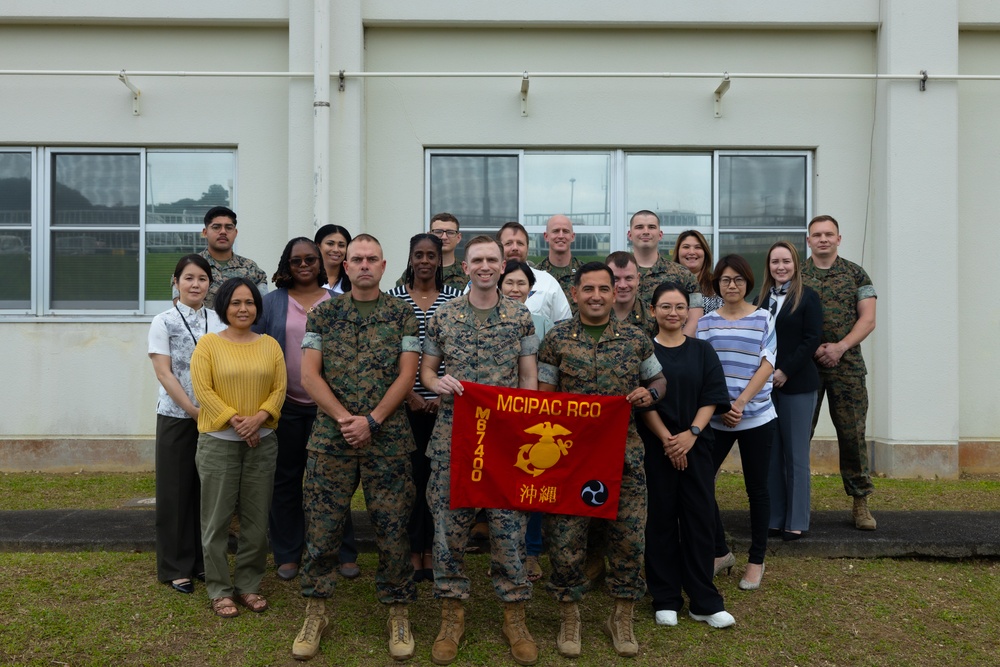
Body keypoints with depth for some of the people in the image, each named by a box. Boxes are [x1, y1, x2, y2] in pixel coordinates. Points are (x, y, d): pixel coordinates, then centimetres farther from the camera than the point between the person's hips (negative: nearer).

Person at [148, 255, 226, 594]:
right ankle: (176, 567, 16)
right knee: (176, 490, 4)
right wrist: (192, 409, -15)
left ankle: (204, 560, 22)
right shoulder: (163, 322, -3)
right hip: (176, 417, -3)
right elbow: (164, 373, -8)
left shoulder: (219, 322, 5)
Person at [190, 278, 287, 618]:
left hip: (262, 441, 3)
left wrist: (259, 417, -14)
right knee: (217, 517, 4)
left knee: (256, 518, 9)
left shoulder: (270, 345, 8)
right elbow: (203, 389, -9)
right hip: (218, 441, -3)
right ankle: (219, 589, 17)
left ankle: (249, 584, 23)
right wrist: (235, 420, -16)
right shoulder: (208, 343, -2)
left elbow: (279, 388, 2)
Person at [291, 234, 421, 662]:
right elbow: (310, 375, 0)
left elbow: (406, 374, -2)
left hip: (387, 439, -1)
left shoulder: (402, 315, 5)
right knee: (322, 527, 6)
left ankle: (397, 614, 19)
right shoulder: (323, 314, 7)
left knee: (392, 528, 4)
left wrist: (371, 420, -13)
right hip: (330, 437, 1)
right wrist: (344, 418, -13)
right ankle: (315, 613, 22)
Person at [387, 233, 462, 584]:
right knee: (410, 474, 3)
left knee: (437, 475, 6)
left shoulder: (454, 298, 5)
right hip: (406, 401, -1)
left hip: (443, 402, 1)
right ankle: (411, 551, 16)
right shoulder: (395, 297, 3)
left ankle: (430, 550, 19)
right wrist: (408, 393, -9)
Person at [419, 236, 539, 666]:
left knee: (508, 524, 3)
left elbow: (529, 376, 7)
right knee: (449, 522, 5)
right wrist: (436, 382, -11)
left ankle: (514, 615, 19)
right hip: (452, 433, 1)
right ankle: (452, 614, 21)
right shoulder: (443, 316, 5)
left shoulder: (520, 317, 5)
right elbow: (426, 369, 12)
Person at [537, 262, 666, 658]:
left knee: (629, 537, 6)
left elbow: (659, 380, 17)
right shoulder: (556, 339, 1)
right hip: (569, 453, -1)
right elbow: (544, 396, 5)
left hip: (624, 453, 1)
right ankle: (569, 617, 24)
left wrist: (649, 393, -5)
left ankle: (622, 618, 27)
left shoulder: (636, 339, 4)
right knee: (565, 537, 2)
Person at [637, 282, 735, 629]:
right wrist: (666, 438, -14)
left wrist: (691, 434, -11)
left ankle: (704, 601, 13)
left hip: (696, 445, 2)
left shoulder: (702, 351, 8)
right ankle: (665, 599, 15)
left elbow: (712, 397, 2)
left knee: (700, 518, 3)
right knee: (661, 518, 4)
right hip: (655, 447, -2)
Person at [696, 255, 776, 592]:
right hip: (715, 419, 2)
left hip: (756, 417, -1)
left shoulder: (763, 319, 3)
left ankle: (756, 560, 23)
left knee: (757, 488, 7)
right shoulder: (706, 322, 6)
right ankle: (720, 551, 18)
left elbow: (767, 365, -5)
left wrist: (739, 403, -16)